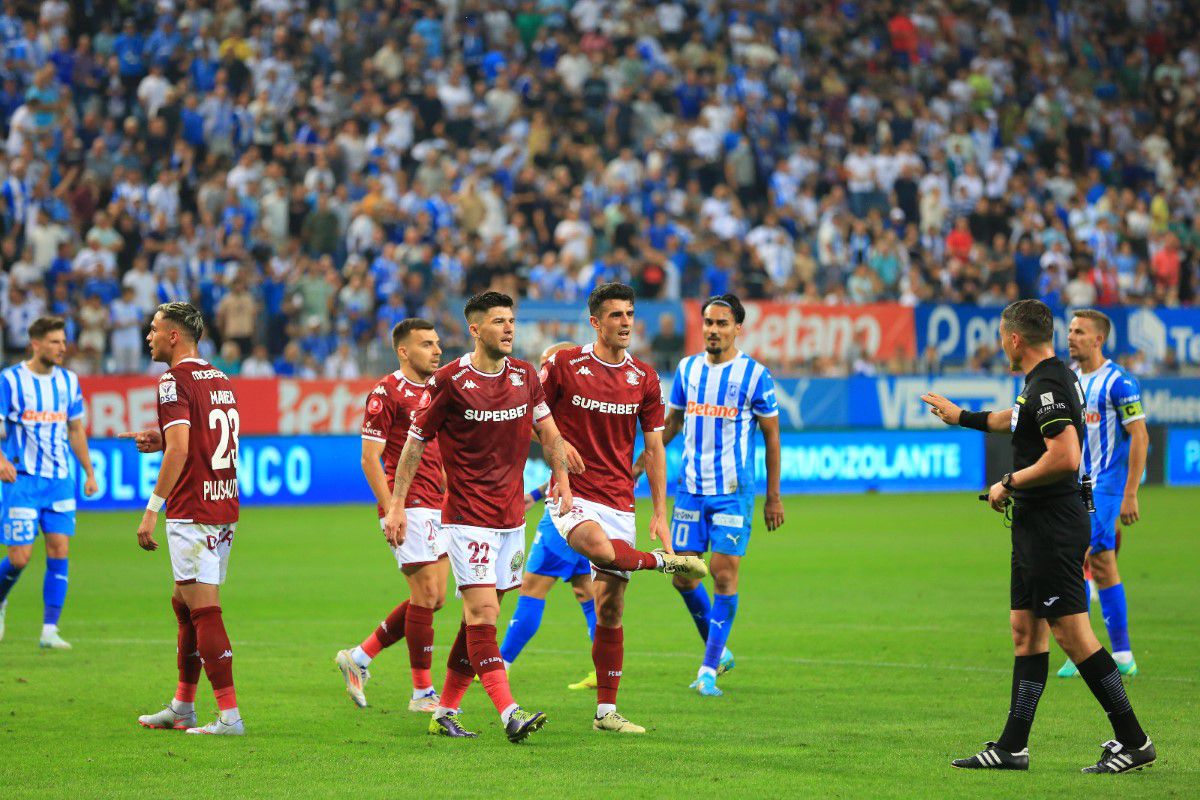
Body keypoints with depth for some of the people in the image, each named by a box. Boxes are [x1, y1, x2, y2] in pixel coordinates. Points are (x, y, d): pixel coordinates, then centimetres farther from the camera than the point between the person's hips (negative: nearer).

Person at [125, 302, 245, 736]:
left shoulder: (175, 381, -12)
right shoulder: (221, 380, 14)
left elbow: (179, 449, -21)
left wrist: (152, 510, -18)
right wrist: (162, 440, 18)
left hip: (192, 512, -9)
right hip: (225, 508, 9)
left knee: (204, 611, -8)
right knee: (184, 603, 18)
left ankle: (230, 715, -11)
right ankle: (182, 708, 24)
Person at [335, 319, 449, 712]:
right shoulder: (387, 393, -9)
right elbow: (370, 459, -12)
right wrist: (392, 511, -19)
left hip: (435, 508, 9)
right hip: (409, 506, -9)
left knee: (431, 599, 8)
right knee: (427, 595, -8)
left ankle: (359, 657, 20)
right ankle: (422, 692, 0)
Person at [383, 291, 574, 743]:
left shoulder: (524, 376, 6)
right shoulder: (449, 382, -9)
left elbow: (548, 430, 18)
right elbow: (415, 443, -2)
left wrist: (561, 476, 2)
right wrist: (396, 506, -4)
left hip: (511, 516, 6)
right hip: (468, 517, -6)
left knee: (479, 616, 8)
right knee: (483, 611, -14)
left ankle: (445, 712, 17)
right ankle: (509, 713, -22)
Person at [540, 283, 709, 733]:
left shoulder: (644, 379, 6)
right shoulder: (563, 365, -4)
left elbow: (654, 448, 10)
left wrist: (660, 514, 5)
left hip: (619, 502, 3)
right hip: (573, 494, -3)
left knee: (610, 610, 3)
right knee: (601, 548, -38)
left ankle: (606, 711, 8)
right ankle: (666, 562, -11)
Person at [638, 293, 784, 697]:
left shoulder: (755, 374, -4)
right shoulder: (687, 369, 7)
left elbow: (771, 435, 1)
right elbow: (671, 422, 19)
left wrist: (774, 496, -1)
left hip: (734, 490, -4)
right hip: (691, 487, 4)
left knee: (724, 573, -10)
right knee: (683, 576, 3)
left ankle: (709, 669, -5)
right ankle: (719, 651, 23)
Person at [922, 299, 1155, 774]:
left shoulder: (1049, 385, -17)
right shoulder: (1043, 382, 15)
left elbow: (1065, 456, -28)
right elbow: (1017, 420, 37)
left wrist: (1010, 484, -16)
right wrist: (961, 417, 48)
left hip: (1053, 527, -11)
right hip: (1036, 526, 11)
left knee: (1071, 634, -9)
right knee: (1026, 631, 11)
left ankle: (1133, 741, -5)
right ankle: (1013, 747, 14)